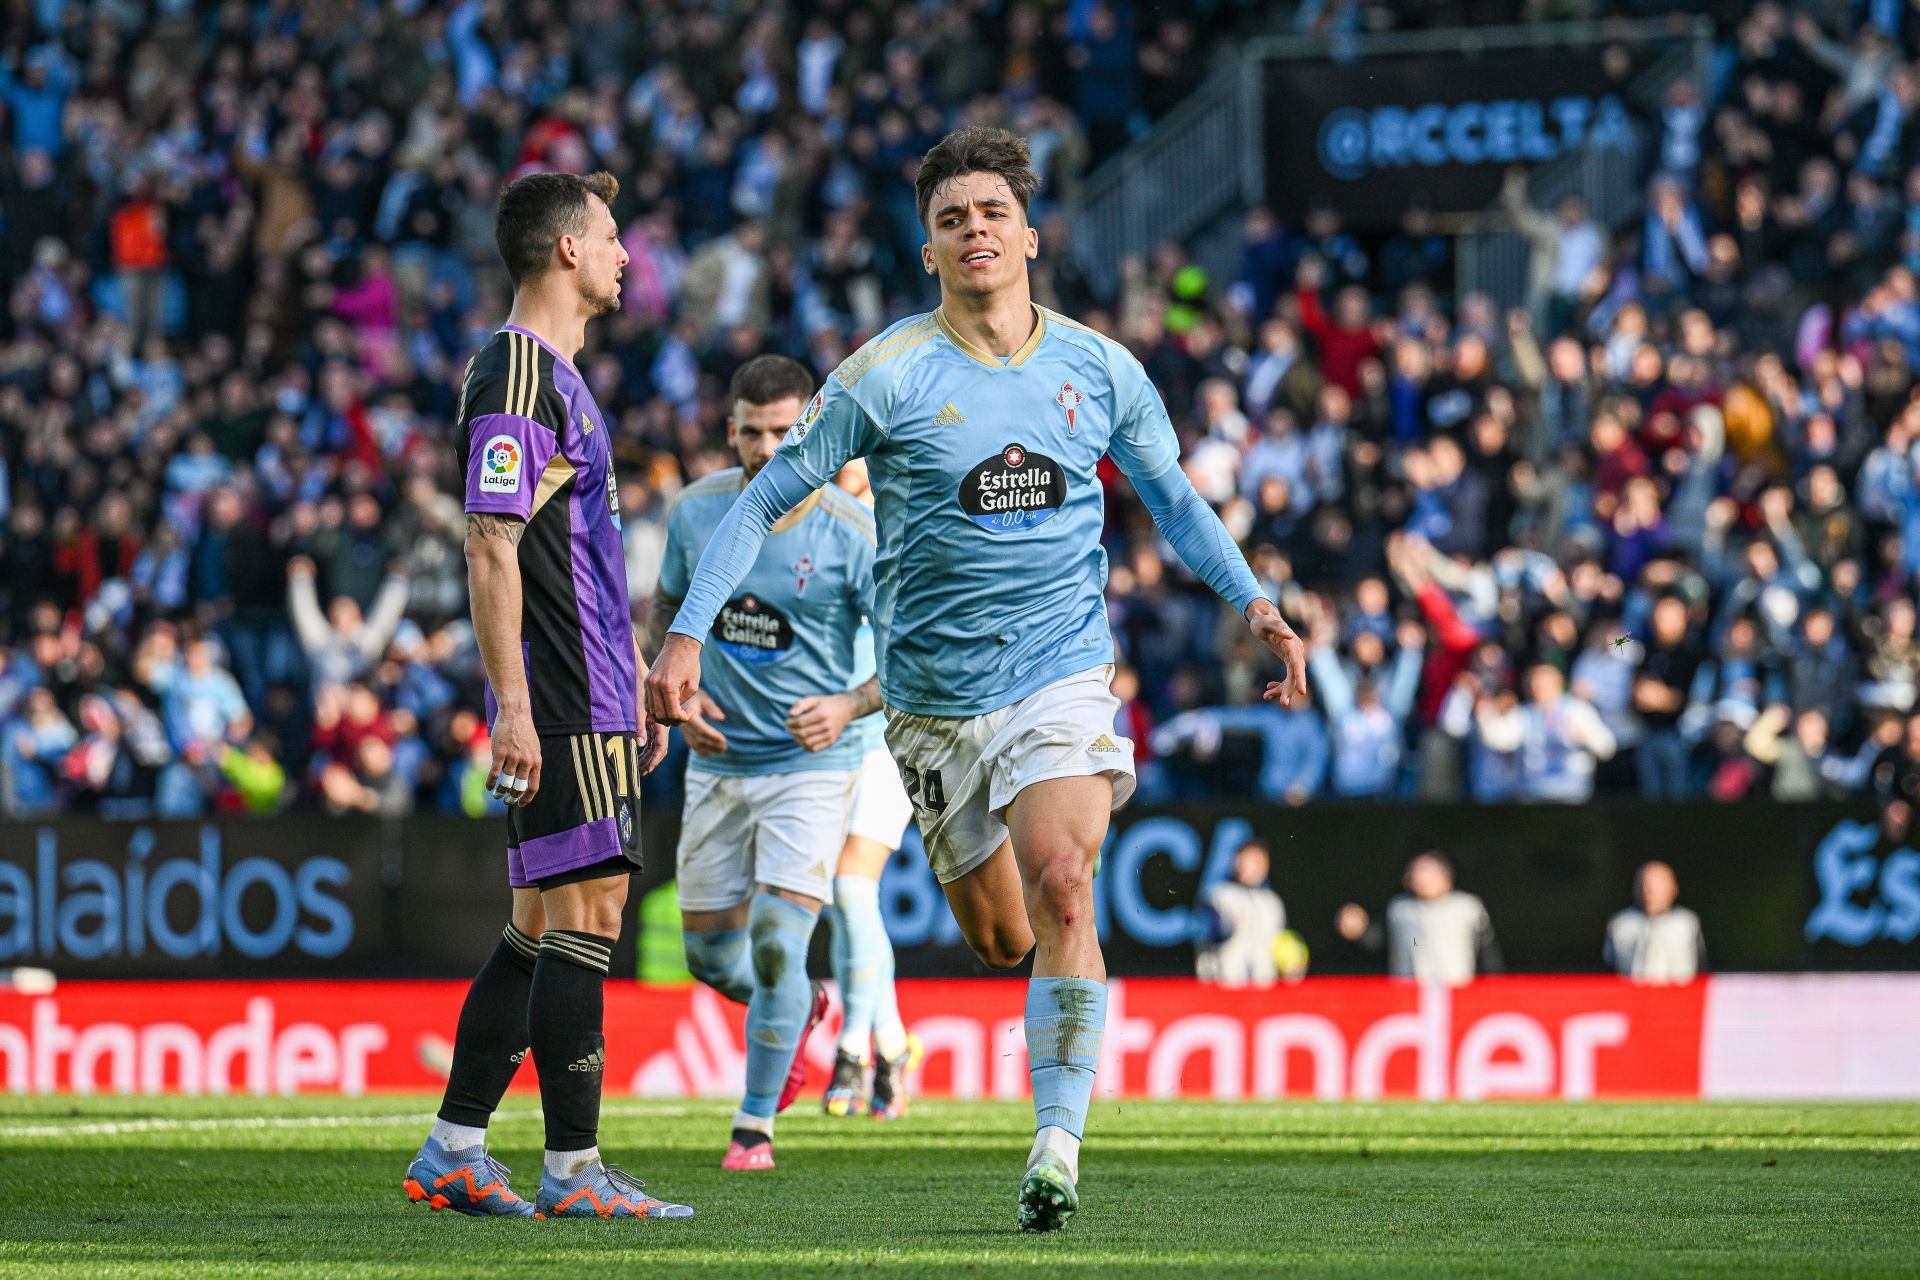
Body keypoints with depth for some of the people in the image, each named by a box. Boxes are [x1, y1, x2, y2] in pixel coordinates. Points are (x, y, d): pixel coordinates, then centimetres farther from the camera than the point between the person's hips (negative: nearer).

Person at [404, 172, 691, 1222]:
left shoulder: (558, 378, 20)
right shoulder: (516, 378, -11)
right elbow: (491, 551, -18)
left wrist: (638, 690, 25)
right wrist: (512, 704, -23)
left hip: (591, 700, 10)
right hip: (561, 707, -10)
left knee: (542, 924, 10)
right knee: (585, 911, -10)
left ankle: (454, 1151, 14)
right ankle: (572, 1168, -9)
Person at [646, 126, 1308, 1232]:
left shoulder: (1100, 370, 1)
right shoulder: (887, 376, -7)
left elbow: (1172, 496, 16)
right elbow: (767, 499, -4)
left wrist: (1254, 604, 4)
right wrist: (689, 632, -13)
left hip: (1063, 675, 0)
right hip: (936, 701, 1)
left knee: (1060, 894, -22)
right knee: (1000, 941, 8)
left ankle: (1059, 1142, -22)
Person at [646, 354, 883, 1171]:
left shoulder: (849, 531, -14)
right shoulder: (695, 510, -3)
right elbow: (664, 610, 14)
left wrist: (848, 707, -26)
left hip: (810, 766, -4)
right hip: (719, 761, 4)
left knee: (776, 949, -14)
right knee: (711, 957, 10)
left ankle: (755, 1124, 4)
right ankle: (798, 1012, 44)